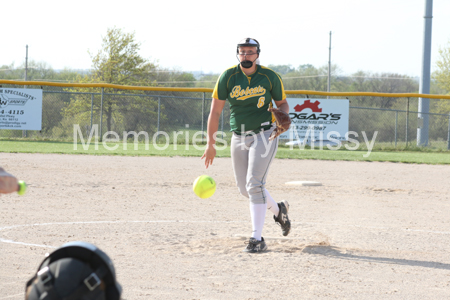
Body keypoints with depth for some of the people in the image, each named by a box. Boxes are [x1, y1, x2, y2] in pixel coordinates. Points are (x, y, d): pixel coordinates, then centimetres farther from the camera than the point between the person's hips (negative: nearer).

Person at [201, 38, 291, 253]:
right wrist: (211, 144, -4)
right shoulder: (228, 77, -4)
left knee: (254, 184, -16)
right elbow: (215, 111, -1)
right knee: (244, 188, 11)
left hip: (263, 135, -4)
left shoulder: (270, 77, -6)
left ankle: (257, 239, -14)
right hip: (238, 138, 4)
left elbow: (282, 103, 8)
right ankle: (277, 209, 38)